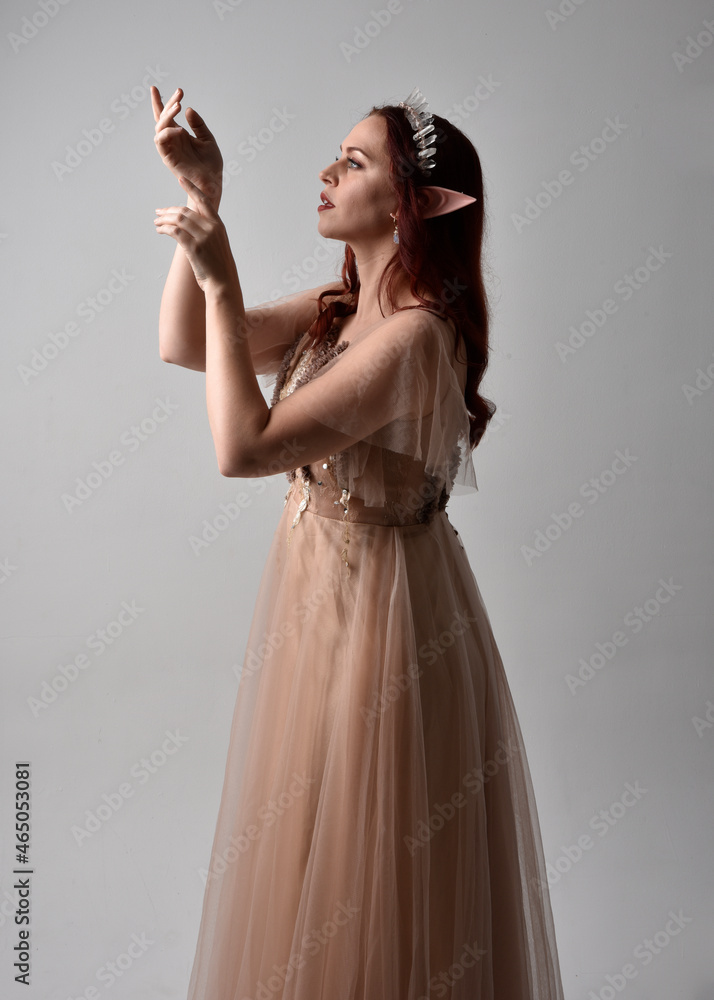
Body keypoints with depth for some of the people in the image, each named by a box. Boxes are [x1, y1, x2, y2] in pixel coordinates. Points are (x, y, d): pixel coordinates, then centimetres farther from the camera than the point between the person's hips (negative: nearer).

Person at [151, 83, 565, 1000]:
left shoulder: (415, 336, -23)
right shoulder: (337, 307, 3)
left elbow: (243, 447, -28)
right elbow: (183, 345, 5)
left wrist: (221, 278, -23)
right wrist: (202, 195, -3)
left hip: (380, 610, -9)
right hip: (318, 590, 9)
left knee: (370, 863, 11)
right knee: (313, 852, 24)